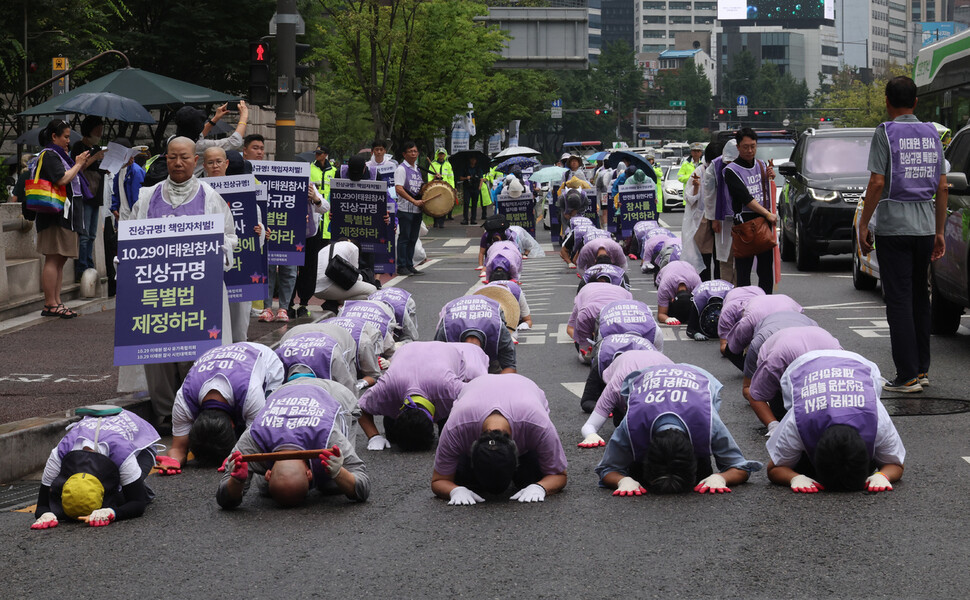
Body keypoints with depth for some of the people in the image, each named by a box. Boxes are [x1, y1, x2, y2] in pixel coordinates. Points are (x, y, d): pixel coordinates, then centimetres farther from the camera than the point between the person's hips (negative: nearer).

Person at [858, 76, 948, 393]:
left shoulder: (886, 133, -7)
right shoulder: (931, 134, 10)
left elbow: (877, 183, -13)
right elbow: (942, 187, 10)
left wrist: (864, 225, -5)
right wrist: (939, 231, 16)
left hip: (893, 227, -6)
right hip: (925, 226, 6)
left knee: (899, 301, -4)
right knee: (919, 298, 16)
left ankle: (907, 376, -6)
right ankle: (922, 369, 19)